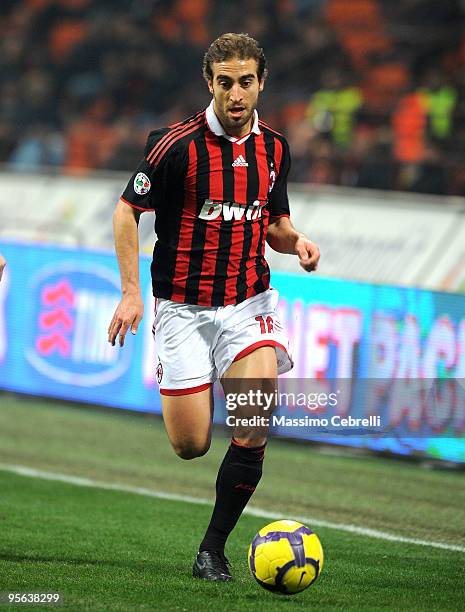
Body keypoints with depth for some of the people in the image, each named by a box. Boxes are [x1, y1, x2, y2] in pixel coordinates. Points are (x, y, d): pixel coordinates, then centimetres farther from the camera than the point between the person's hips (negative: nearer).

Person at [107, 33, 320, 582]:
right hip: (182, 308, -3)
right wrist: (131, 292, -9)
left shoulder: (273, 149, 4)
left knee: (253, 431, -17)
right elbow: (127, 211, -3)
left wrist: (295, 241, -5)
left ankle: (214, 547, 0)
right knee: (190, 446, -4)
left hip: (248, 304, 3)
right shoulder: (178, 144, -11)